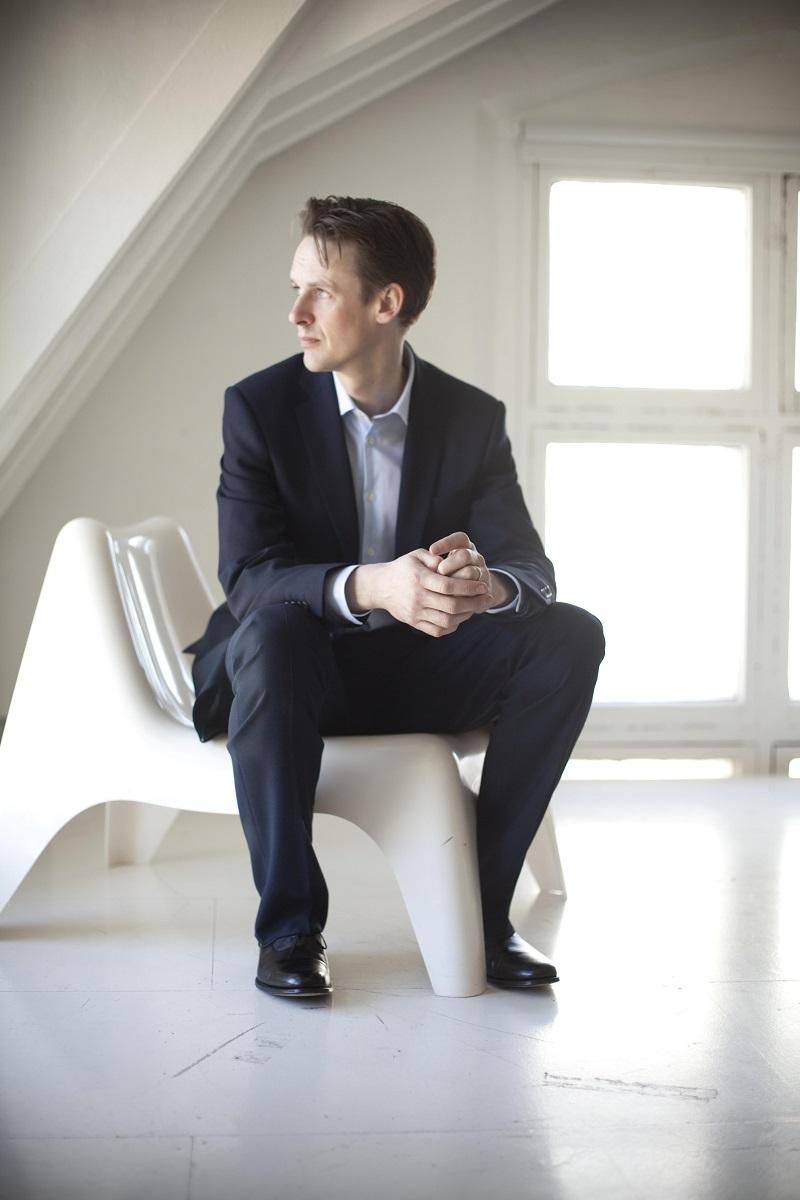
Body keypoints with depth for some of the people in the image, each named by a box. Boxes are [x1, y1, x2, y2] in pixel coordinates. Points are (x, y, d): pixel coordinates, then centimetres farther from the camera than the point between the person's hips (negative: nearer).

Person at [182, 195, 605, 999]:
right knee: (272, 630, -37)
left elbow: (531, 564, -9)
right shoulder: (260, 406, -9)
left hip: (419, 669, 3)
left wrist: (488, 586, -36)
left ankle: (480, 905, -14)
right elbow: (247, 575, -20)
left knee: (570, 636, -21)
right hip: (300, 666, -2)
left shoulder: (474, 418, -2)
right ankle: (288, 924, -24)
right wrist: (366, 586, -42)